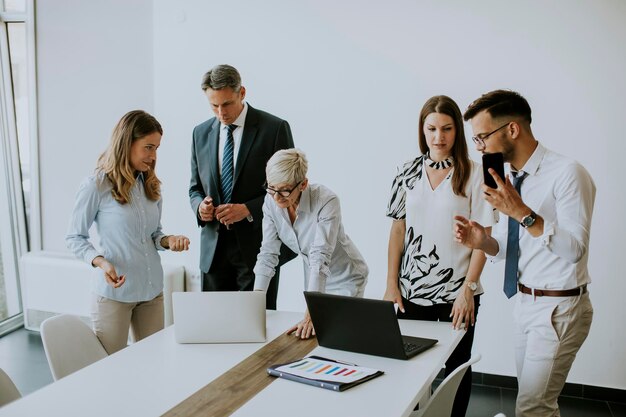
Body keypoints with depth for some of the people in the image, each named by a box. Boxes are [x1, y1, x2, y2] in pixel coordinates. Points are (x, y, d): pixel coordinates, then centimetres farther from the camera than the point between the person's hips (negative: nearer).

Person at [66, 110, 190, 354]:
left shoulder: (150, 184, 6)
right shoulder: (96, 186, -11)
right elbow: (74, 238, -3)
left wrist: (167, 241, -6)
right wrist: (100, 261, -20)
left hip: (152, 289, 5)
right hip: (114, 292, -5)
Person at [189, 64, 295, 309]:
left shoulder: (274, 128, -5)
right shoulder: (201, 133, 10)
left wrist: (248, 209, -17)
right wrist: (199, 206, -6)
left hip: (257, 246, -4)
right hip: (214, 249, 4)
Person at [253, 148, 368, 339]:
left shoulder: (326, 201, -32)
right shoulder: (271, 201, -16)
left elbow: (321, 258, -39)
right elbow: (268, 253, -13)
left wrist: (311, 313, -47)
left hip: (346, 278, -5)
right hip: (312, 278, 5)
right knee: (311, 336, 11)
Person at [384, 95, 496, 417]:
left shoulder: (473, 174, -5)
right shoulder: (408, 172, 4)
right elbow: (398, 229, 7)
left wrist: (468, 289, -12)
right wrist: (391, 283, 2)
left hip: (457, 292, -2)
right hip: (413, 288, 2)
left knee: (456, 365, 10)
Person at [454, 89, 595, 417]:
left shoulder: (567, 174, -17)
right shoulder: (512, 179, 6)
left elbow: (574, 249, -24)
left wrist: (522, 212, -31)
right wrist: (482, 242, -9)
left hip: (558, 308, -8)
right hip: (525, 303, 8)